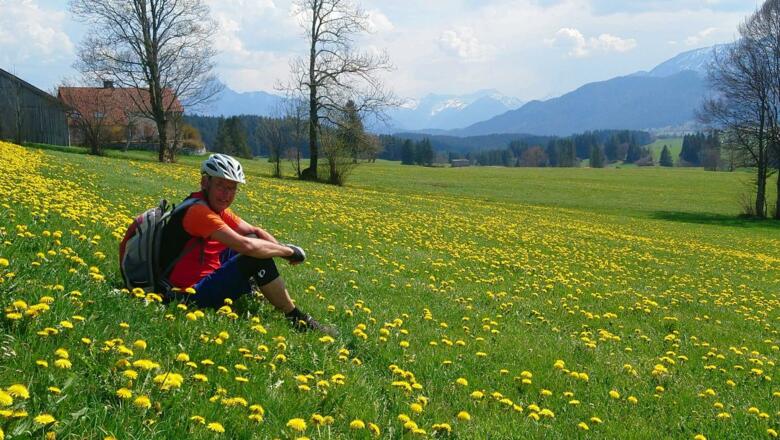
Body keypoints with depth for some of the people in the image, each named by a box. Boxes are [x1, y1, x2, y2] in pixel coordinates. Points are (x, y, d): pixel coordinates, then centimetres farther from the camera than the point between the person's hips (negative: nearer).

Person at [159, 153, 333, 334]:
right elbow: (245, 246, -31)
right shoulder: (198, 211, -22)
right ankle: (295, 318, -10)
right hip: (189, 296, -11)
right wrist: (288, 251, -17)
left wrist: (283, 249, -7)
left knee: (255, 241, 18)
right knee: (257, 256, -20)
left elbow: (254, 231, 13)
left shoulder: (217, 209, 8)